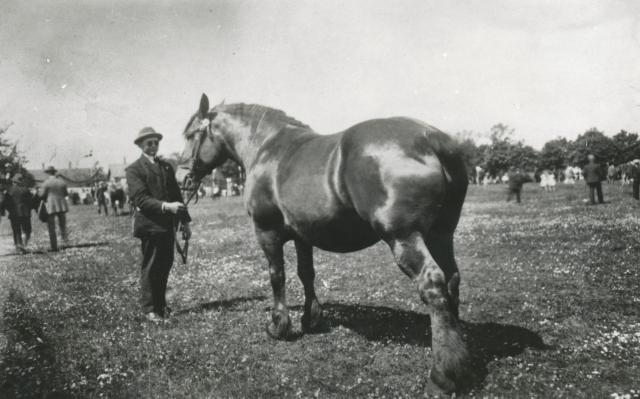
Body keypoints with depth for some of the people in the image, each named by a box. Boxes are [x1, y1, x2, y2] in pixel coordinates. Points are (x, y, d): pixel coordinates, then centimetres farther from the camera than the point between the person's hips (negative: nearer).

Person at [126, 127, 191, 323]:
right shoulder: (134, 169, -3)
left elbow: (177, 195, 16)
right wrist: (165, 206, -28)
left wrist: (185, 222, 12)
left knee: (165, 265, 10)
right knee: (150, 267, 1)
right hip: (149, 224, -6)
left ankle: (161, 305, 22)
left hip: (168, 225, 6)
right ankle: (149, 309, 9)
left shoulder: (167, 166, 16)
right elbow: (141, 199, -15)